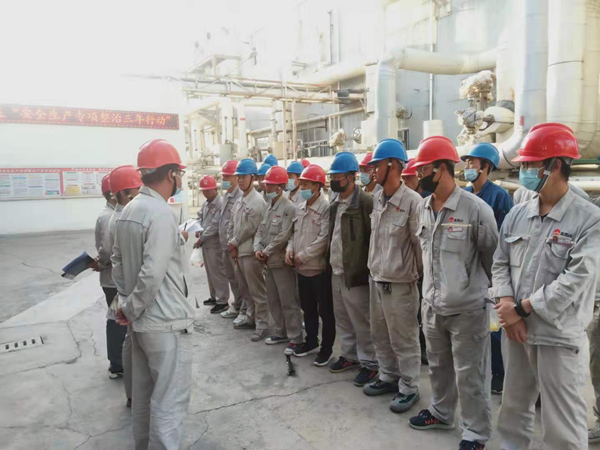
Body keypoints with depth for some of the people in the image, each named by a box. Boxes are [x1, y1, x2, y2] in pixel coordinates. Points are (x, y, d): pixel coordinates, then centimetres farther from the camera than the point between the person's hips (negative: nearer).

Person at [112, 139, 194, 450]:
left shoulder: (129, 210, 7)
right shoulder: (161, 213, -21)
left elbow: (118, 261, 13)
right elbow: (152, 275, -26)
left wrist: (127, 304, 13)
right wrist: (131, 311, -12)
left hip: (141, 321, 9)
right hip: (166, 322, -9)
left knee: (144, 392, 21)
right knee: (170, 399, 3)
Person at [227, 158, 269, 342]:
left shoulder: (258, 201, -13)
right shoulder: (239, 200, 14)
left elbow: (249, 228, -16)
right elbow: (232, 224, 15)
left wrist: (234, 243, -6)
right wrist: (231, 246, 3)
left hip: (250, 252, -9)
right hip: (237, 251, 9)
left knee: (257, 290, -2)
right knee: (246, 289, 19)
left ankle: (262, 324, 7)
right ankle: (251, 318, 32)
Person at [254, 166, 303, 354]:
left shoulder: (289, 208, -14)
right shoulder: (268, 206, 13)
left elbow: (283, 236, -20)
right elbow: (260, 230, 14)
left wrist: (266, 252, -13)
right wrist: (257, 249, -3)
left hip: (282, 261, -9)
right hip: (269, 262, 9)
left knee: (288, 302, -2)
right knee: (273, 300, 18)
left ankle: (296, 338, 8)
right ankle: (280, 332, 32)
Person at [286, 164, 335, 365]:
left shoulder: (326, 208, -15)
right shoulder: (300, 208, 10)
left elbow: (324, 239, -22)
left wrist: (302, 256, -18)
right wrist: (290, 249, -2)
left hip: (319, 268, -8)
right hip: (301, 268, 8)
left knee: (325, 311, 5)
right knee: (308, 308, 20)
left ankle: (327, 348, 17)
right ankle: (311, 341, 36)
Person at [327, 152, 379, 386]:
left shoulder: (365, 202, -15)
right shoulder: (334, 205, 12)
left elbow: (373, 237, -17)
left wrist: (368, 268, -16)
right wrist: (330, 263, 16)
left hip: (355, 274, -9)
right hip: (336, 273, 9)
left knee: (362, 322, 3)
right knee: (342, 319, 19)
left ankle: (369, 363, 17)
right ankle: (350, 355, 35)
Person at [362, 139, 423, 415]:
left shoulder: (412, 201, -18)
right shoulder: (376, 199, 6)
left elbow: (420, 243, -12)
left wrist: (421, 275, -3)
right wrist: (373, 267, 15)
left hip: (399, 283, -8)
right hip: (375, 279, 8)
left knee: (404, 339, 6)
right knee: (380, 335, 20)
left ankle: (409, 388, 23)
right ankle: (388, 377, 38)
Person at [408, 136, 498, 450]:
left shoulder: (476, 208, -18)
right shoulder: (422, 208, 3)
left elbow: (492, 256, -6)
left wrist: (477, 286, 6)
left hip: (467, 309, -6)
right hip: (432, 305, 6)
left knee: (469, 376, 8)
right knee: (438, 366, 23)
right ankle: (441, 412, 45)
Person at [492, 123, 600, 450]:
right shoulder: (517, 214, 5)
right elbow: (501, 263, 7)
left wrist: (521, 309, -16)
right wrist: (506, 304, -8)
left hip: (559, 336, -5)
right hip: (515, 329, 5)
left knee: (562, 424, 6)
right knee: (514, 406, 21)